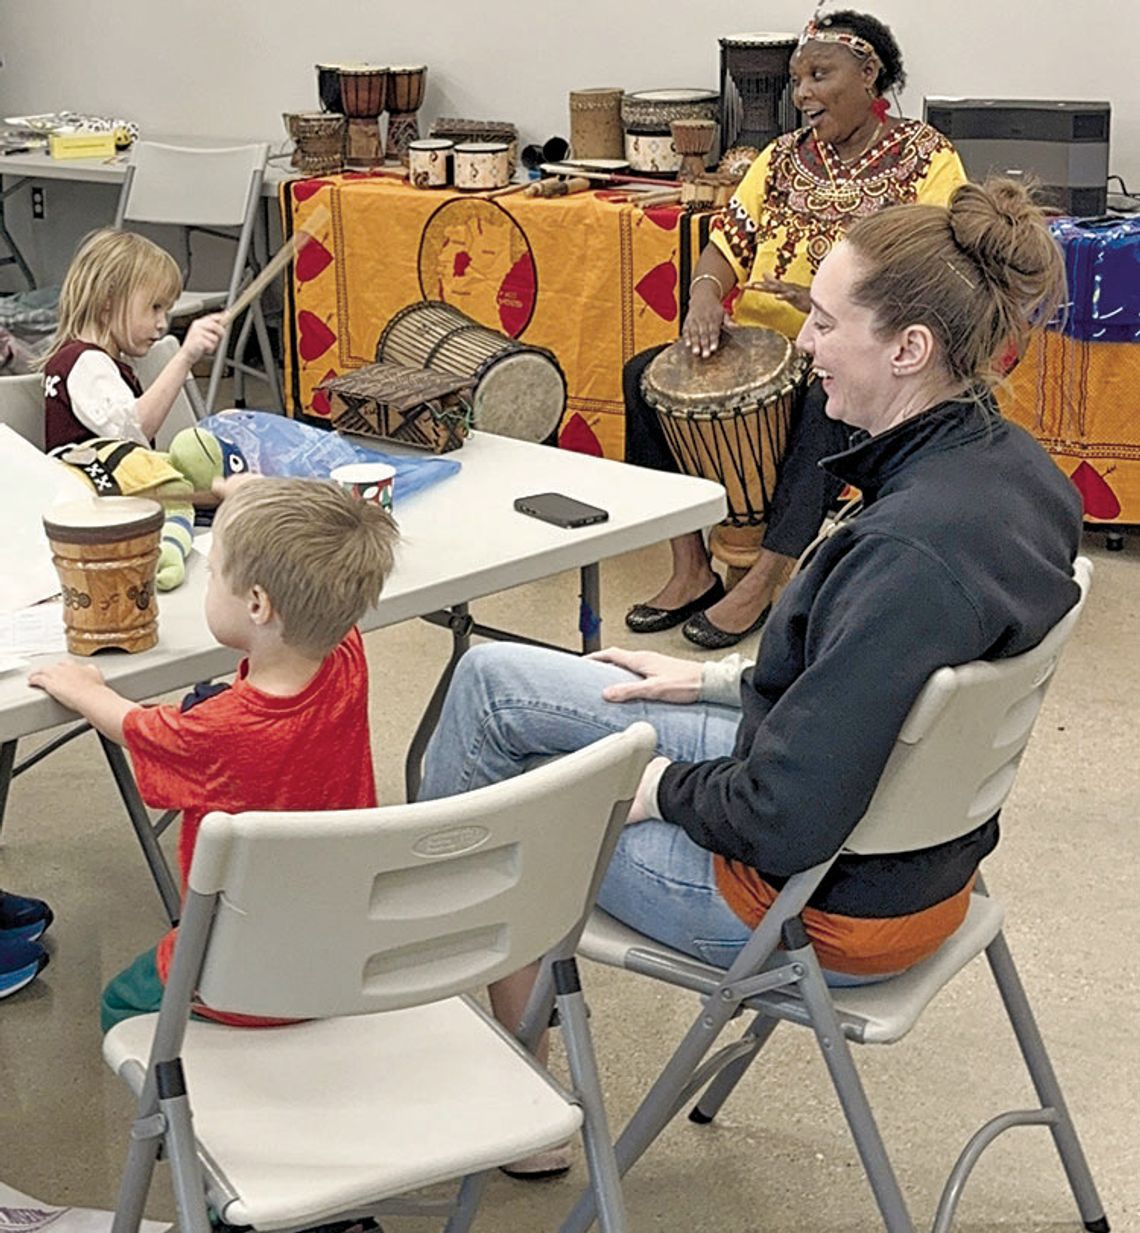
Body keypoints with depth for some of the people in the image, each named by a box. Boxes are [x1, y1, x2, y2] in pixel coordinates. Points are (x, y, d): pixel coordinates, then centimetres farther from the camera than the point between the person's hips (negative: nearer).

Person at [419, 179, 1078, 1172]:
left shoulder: (909, 548, -34)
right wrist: (722, 680, 11)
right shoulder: (1013, 468, -5)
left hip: (826, 897, -9)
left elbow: (786, 823, -31)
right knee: (494, 679, 10)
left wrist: (657, 785, -12)